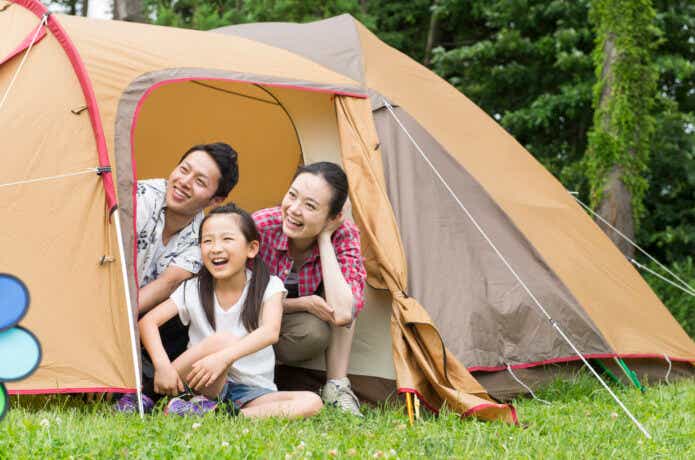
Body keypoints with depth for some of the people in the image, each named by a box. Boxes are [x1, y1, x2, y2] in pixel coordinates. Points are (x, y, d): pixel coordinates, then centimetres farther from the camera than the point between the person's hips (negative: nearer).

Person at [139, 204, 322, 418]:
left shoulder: (268, 286, -2)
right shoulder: (193, 290, 2)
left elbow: (270, 332, -20)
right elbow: (148, 321, -7)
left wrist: (223, 357, -37)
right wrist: (162, 365, -27)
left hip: (252, 390, 2)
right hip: (205, 386, -2)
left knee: (311, 402, -29)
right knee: (223, 339, -32)